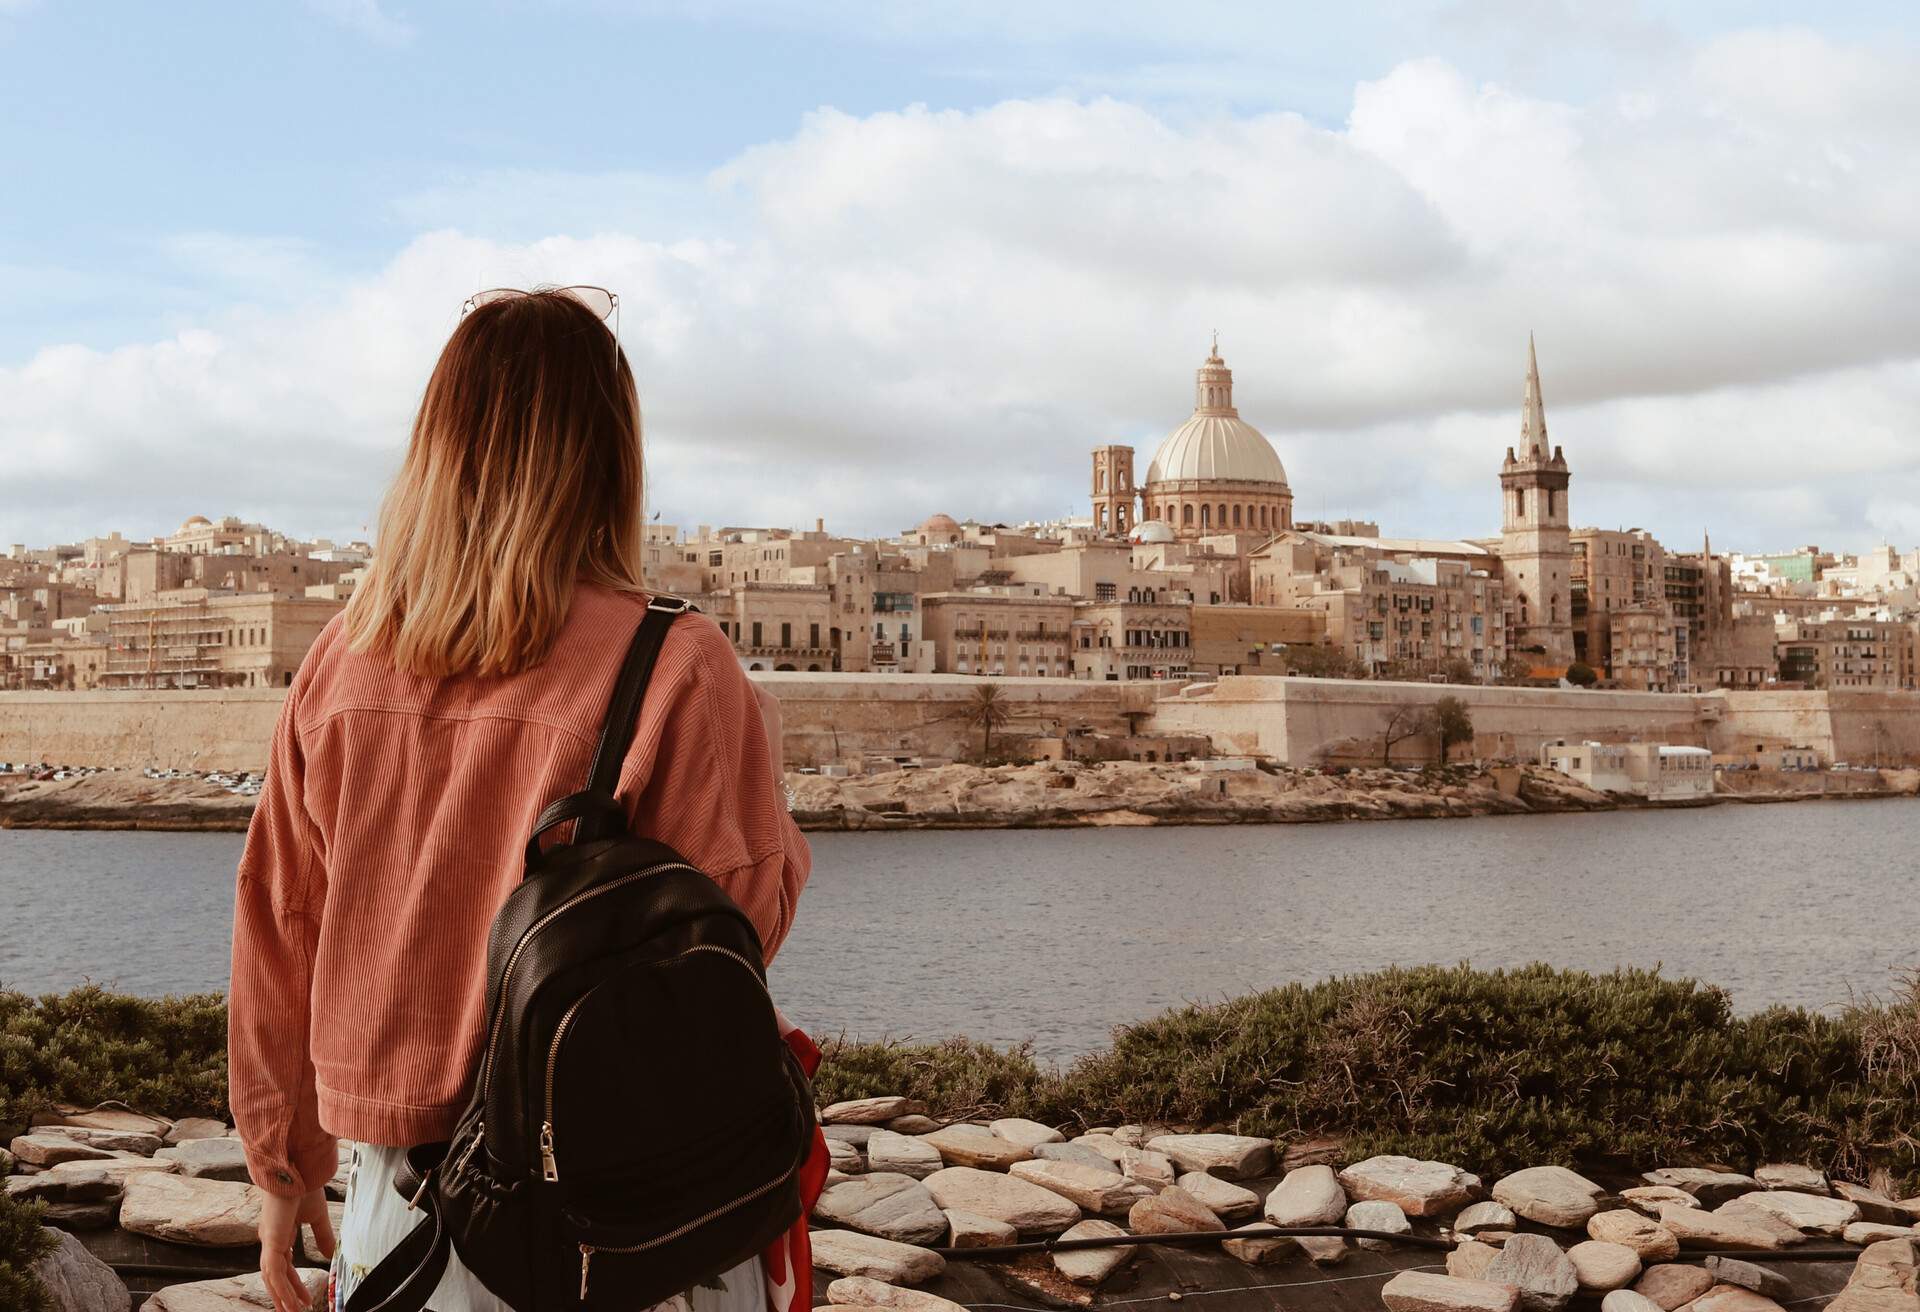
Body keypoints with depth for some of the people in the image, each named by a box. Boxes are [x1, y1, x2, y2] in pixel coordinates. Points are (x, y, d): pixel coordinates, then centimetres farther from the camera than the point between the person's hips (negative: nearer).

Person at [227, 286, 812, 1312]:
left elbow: (276, 937, 5)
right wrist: (762, 760, 6)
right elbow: (747, 918, -11)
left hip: (401, 1191, 4)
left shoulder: (341, 665, -2)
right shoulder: (675, 668, -16)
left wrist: (283, 1162, 17)